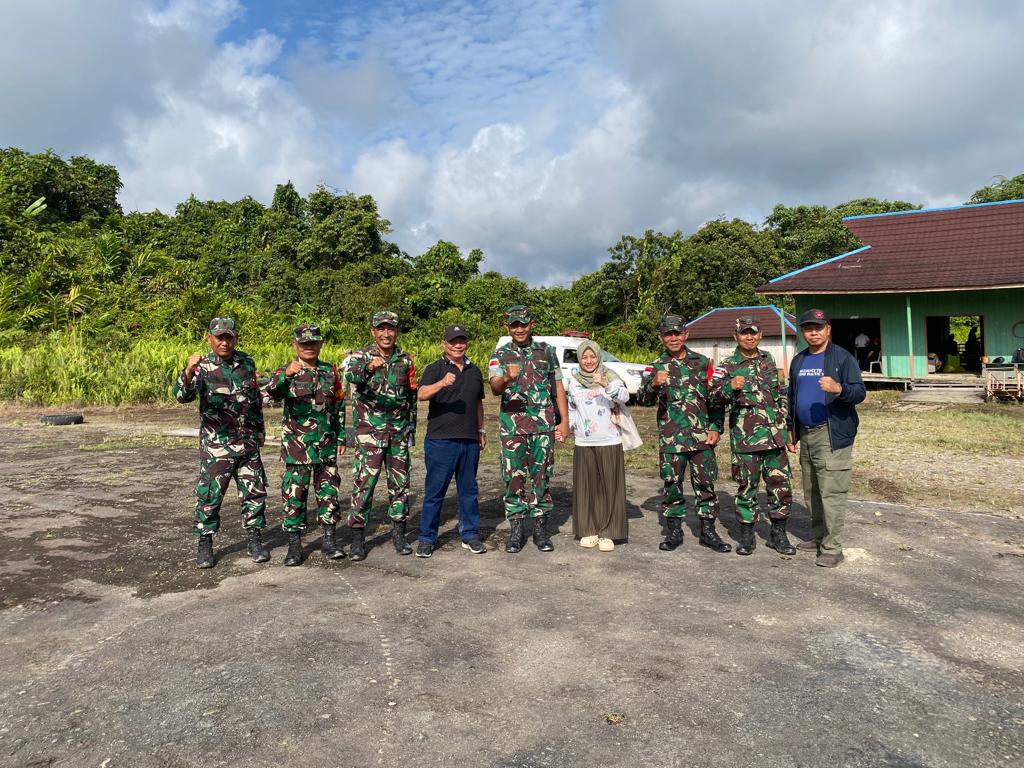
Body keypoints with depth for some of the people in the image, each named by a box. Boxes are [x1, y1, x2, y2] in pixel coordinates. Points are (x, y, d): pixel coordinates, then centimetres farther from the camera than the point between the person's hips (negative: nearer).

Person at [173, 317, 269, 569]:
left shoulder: (247, 362, 5)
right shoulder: (202, 367, -8)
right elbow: (181, 395, -25)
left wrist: (260, 429, 18)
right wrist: (188, 371, -43)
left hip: (248, 443, 4)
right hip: (216, 446, -4)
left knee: (254, 492, 8)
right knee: (209, 496, 1)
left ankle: (255, 541, 22)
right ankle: (205, 545, 16)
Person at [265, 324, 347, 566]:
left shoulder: (330, 371, 8)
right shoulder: (286, 372, -2)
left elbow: (339, 406, 14)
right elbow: (272, 392, -24)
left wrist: (341, 437, 10)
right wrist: (286, 375, -43)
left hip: (327, 444, 3)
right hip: (297, 444, -3)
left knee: (329, 492, 8)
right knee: (294, 494, 1)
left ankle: (329, 540, 20)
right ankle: (294, 545, 12)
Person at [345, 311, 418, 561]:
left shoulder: (405, 360, 7)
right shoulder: (362, 355, -4)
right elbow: (350, 375, -28)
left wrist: (411, 427, 10)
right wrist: (369, 367, -49)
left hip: (399, 432, 4)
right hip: (369, 432, -4)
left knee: (400, 482, 9)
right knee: (364, 483, -3)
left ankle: (398, 532, 22)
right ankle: (358, 537, 7)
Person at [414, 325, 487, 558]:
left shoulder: (475, 371, 15)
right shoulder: (434, 369, -2)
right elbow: (421, 394, -19)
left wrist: (481, 429, 21)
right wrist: (442, 383, -36)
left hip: (470, 440, 5)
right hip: (440, 440, -5)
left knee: (469, 489, 12)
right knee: (434, 490, 1)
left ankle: (470, 535, 22)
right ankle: (426, 538, 11)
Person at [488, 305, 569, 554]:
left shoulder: (547, 351, 8)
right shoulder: (500, 355, 3)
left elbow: (558, 388, 10)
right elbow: (495, 388, -14)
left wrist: (564, 421, 3)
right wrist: (506, 379, -36)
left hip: (544, 425, 1)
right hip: (512, 427, -1)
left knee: (541, 476, 6)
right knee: (514, 477, 3)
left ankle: (540, 528, 17)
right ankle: (516, 529, 14)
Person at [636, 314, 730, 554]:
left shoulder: (702, 362, 7)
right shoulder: (657, 367, 3)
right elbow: (642, 399, -8)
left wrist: (716, 428, 2)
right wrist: (653, 384, -28)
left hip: (702, 437, 1)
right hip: (671, 439, -1)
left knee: (706, 483, 6)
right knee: (672, 484, 6)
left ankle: (708, 531, 18)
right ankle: (674, 531, 19)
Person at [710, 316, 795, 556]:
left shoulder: (768, 360, 14)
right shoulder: (727, 366, -1)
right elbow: (715, 397, -10)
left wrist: (784, 424, 21)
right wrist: (730, 387, -29)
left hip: (775, 436, 4)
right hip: (745, 437, -4)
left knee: (781, 485, 7)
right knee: (747, 487, 3)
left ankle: (778, 535, 21)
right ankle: (746, 536, 17)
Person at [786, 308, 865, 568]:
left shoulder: (842, 357, -5)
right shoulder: (798, 361, 14)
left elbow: (859, 392, -13)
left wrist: (838, 389, -33)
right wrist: (791, 431, 20)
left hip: (833, 436, -7)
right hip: (806, 436, 7)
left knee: (832, 493, -7)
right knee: (811, 493, 14)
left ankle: (832, 548, -1)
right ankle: (818, 536, 28)